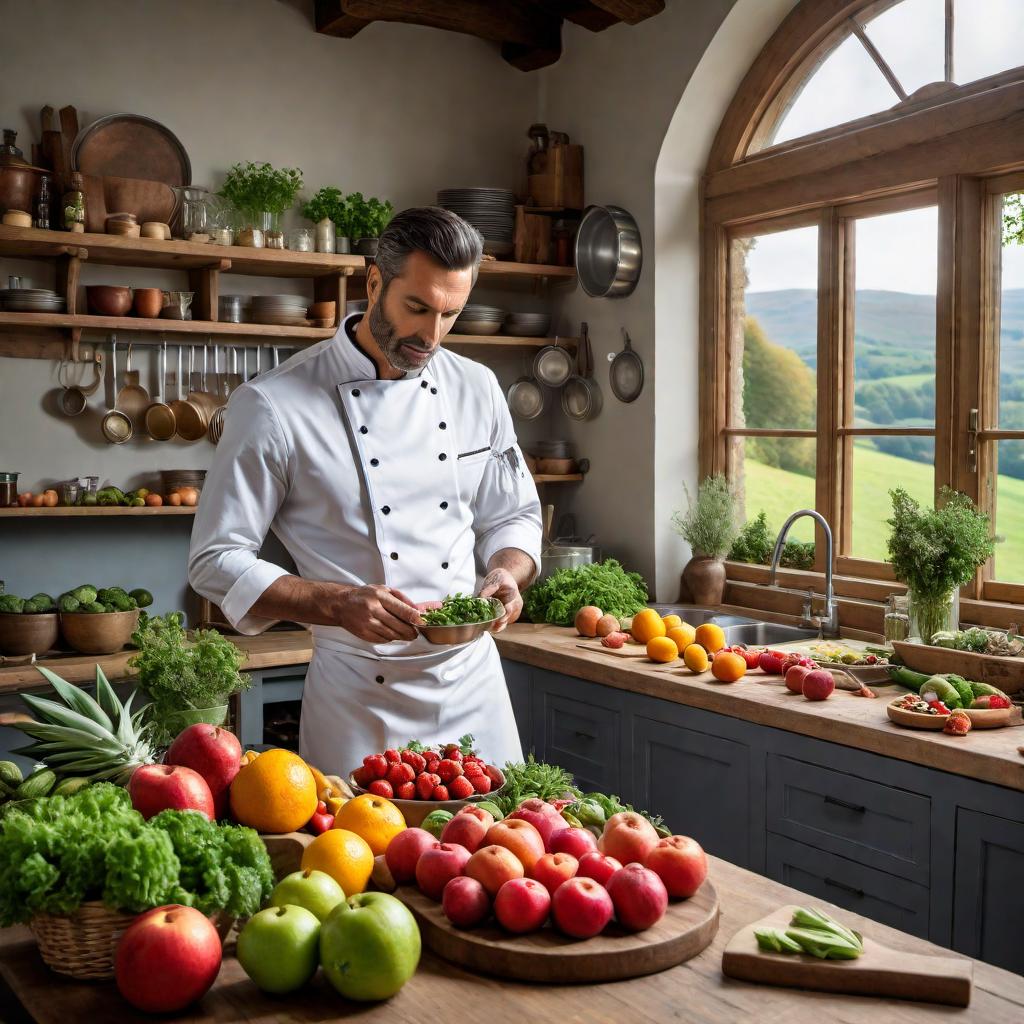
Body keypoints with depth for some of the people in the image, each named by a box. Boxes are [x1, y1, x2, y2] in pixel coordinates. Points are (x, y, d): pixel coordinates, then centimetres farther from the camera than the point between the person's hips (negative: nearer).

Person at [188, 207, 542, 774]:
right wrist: (338, 605, -22)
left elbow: (512, 516, 15)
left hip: (474, 682, 5)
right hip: (360, 700, -4)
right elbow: (218, 562, -9)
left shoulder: (476, 388, 4)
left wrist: (508, 573, -8)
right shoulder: (274, 405, -11)